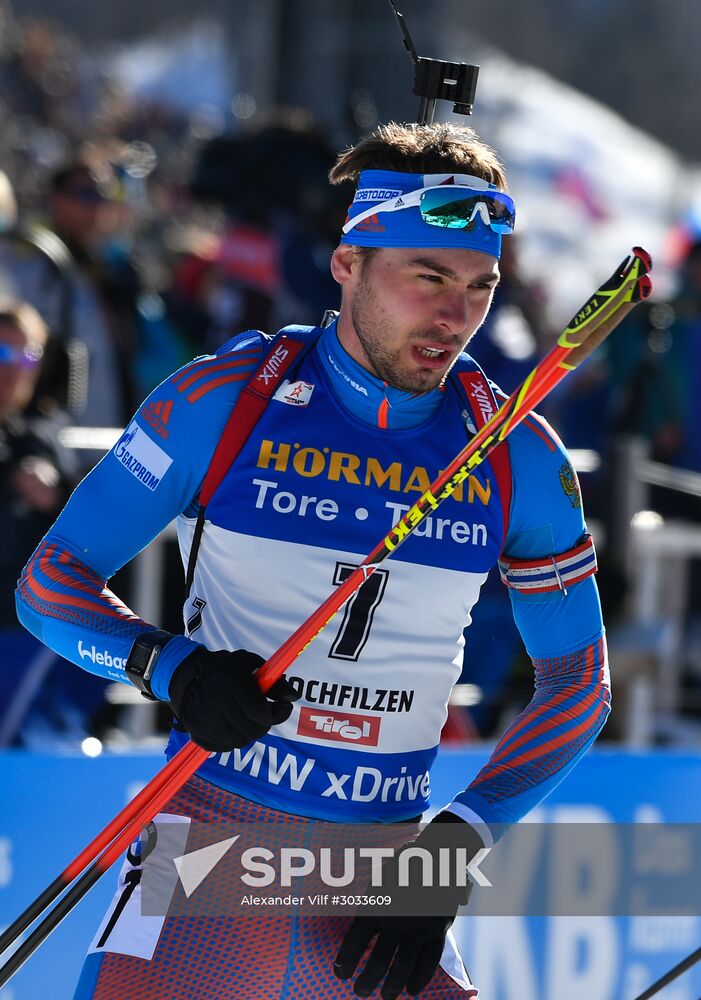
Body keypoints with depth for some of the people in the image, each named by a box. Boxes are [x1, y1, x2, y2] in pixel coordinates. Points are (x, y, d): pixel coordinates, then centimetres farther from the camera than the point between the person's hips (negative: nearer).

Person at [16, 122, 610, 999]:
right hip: (215, 825, -2)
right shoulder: (222, 401, -4)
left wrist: (456, 849, -2)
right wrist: (172, 669, -17)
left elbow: (576, 685, 10)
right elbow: (50, 582, 2)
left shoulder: (519, 459, 3)